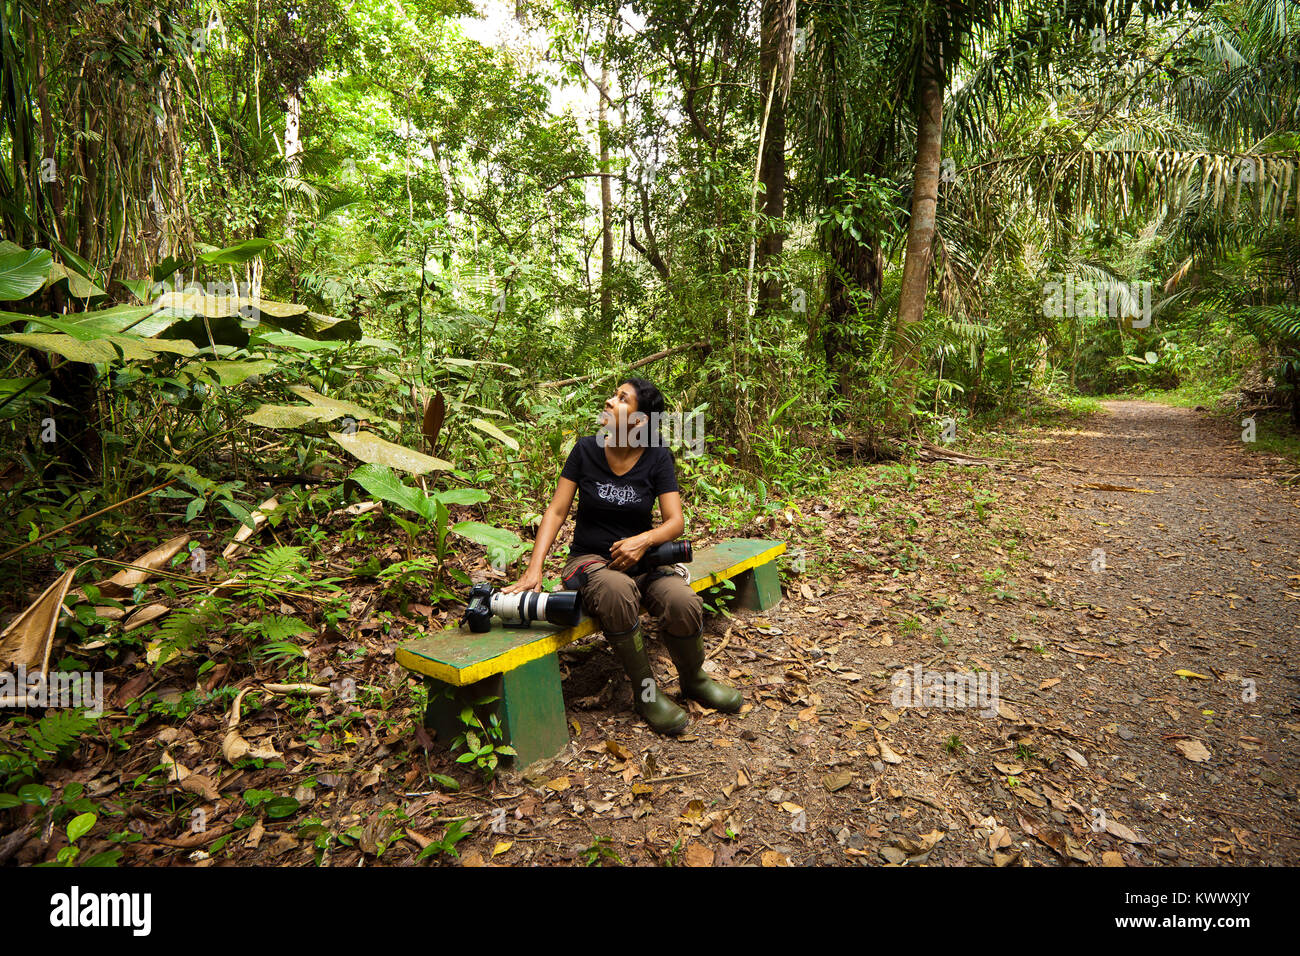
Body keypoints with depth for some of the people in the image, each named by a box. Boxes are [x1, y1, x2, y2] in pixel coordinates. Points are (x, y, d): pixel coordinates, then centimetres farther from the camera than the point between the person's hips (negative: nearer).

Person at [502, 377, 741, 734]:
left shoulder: (657, 457, -4)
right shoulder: (586, 450, -3)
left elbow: (675, 522, -6)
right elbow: (557, 511, -4)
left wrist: (643, 541, -27)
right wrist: (534, 569, -14)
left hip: (641, 558, 1)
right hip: (590, 559, -1)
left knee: (684, 603, -28)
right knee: (616, 591, -37)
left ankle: (694, 679, 7)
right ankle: (645, 690, -14)